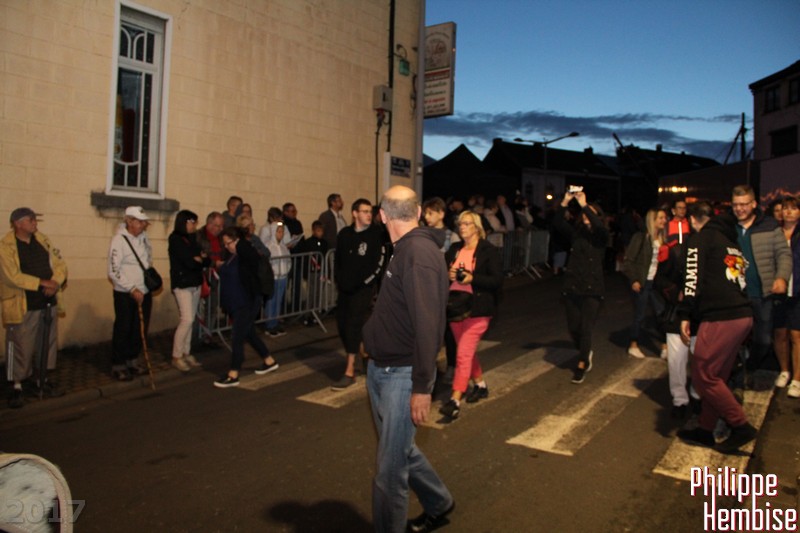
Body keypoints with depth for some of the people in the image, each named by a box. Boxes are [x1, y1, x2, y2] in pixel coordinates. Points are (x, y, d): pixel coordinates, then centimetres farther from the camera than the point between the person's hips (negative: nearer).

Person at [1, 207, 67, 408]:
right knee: (21, 347, 0)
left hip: (48, 303, 6)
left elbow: (60, 264, 6)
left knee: (47, 344, 13)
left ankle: (42, 380, 26)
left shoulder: (43, 240, 8)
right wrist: (42, 283, -19)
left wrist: (55, 283, -12)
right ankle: (17, 386, 13)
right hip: (23, 307, -6)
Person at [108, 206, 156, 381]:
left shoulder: (143, 236, 5)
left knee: (140, 328, 12)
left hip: (145, 292, 6)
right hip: (125, 294, -6)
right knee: (123, 329, 2)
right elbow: (113, 271, -18)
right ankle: (118, 365, 15)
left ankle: (132, 360, 27)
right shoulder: (119, 240, -15)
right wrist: (132, 289, -20)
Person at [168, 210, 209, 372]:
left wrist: (199, 259, -11)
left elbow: (206, 261, 9)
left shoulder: (193, 238, 13)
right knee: (187, 319, -11)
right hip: (182, 284, -7)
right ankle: (176, 356, 0)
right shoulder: (175, 239, -9)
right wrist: (200, 260, 0)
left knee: (191, 320, 9)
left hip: (195, 283, 7)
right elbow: (189, 262, -18)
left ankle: (186, 353, 16)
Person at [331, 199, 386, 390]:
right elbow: (337, 259, 15)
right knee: (342, 324, 10)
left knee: (354, 325, -9)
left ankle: (350, 371, -5)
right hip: (345, 288, 6)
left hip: (364, 288, -6)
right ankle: (362, 353, 33)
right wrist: (339, 280, 5)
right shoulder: (344, 234, 8)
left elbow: (379, 263, -11)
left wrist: (365, 282, -11)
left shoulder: (376, 234, -7)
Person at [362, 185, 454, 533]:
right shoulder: (406, 250, 9)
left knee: (390, 468, 1)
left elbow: (427, 324, -25)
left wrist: (422, 386, -25)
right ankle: (438, 505, 44)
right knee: (400, 449, 23)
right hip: (381, 369, 10)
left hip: (403, 374, -10)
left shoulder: (419, 253, -20)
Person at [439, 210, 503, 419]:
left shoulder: (489, 250, -7)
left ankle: (455, 401, -9)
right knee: (468, 351, 17)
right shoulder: (454, 249, 10)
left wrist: (472, 278, -24)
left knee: (463, 354, -11)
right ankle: (480, 385, 37)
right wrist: (448, 274, -9)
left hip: (477, 309, -6)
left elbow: (497, 281, -12)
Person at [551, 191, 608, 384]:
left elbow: (599, 227, -25)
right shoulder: (575, 232, 5)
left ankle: (581, 365, 13)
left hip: (593, 288, -3)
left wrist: (584, 204, -26)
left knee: (586, 328, -3)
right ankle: (586, 352, 39)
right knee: (573, 327, 11)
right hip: (572, 287, 3)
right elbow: (557, 223, -11)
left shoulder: (601, 236, -2)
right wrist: (565, 202, -21)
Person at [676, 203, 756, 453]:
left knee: (703, 376, 0)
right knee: (715, 376, 14)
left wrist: (685, 315, -10)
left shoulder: (700, 238, 0)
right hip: (743, 315, 9)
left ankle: (741, 426, 4)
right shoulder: (729, 239, 24)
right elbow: (741, 277, 23)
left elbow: (694, 278, -11)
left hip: (721, 318, -9)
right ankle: (705, 429, 21)